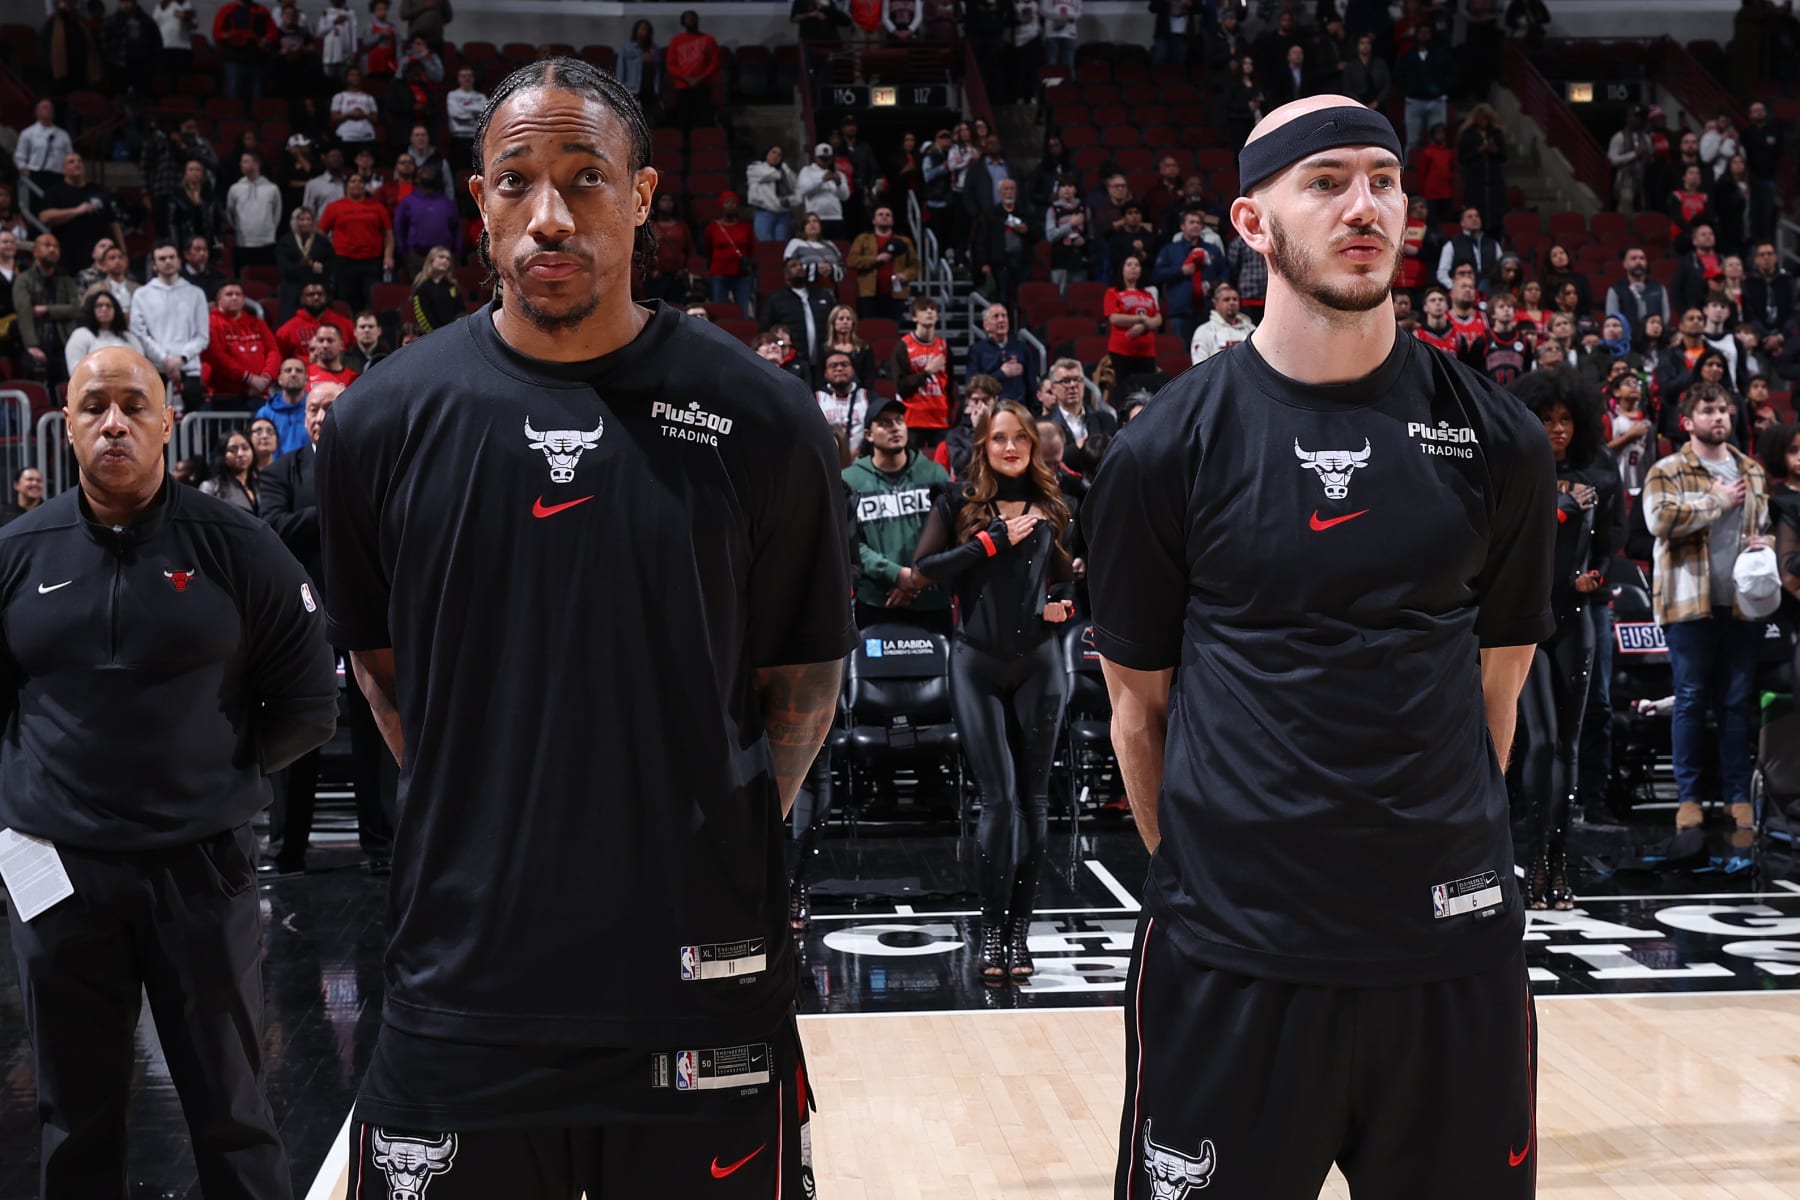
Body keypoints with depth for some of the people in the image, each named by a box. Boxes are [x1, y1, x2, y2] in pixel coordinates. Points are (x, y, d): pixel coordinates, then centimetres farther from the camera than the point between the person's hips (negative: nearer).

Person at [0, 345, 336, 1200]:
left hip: (201, 865, -2)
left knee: (231, 1114, 8)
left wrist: (221, 777, -2)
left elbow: (308, 705, 1)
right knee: (74, 1118, 16)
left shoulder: (236, 547, -3)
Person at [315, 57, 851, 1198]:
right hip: (462, 989, 1)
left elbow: (804, 674, 5)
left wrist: (725, 836, 0)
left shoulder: (761, 418, -4)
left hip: (703, 988, -1)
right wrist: (485, 829, 6)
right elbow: (383, 664, 11)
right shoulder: (384, 419, 0)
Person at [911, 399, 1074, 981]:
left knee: (1034, 797, 4)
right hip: (978, 664, -2)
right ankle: (991, 928, 5)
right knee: (999, 797, -6)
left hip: (1038, 663, 3)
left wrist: (1064, 604, 1)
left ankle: (1020, 927, 13)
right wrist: (992, 539, -14)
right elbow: (924, 568, -11)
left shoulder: (1051, 507, 9)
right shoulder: (959, 502, 1)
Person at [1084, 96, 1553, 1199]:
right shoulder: (1170, 447, -3)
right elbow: (1140, 700, 4)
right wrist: (1200, 875, 5)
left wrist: (1438, 850, 10)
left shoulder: (1497, 439, 3)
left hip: (1453, 945, 2)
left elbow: (1495, 679, 10)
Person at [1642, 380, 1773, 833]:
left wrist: (1767, 542, 1)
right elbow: (1659, 519, -19)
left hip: (1742, 601, 4)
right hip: (1691, 600, -4)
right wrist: (1718, 500, -11)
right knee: (1691, 699, 1)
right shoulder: (1667, 471, -2)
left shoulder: (1752, 472, 15)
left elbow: (1770, 523, 25)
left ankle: (1738, 794, 13)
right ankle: (1688, 796, 7)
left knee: (1739, 701, 6)